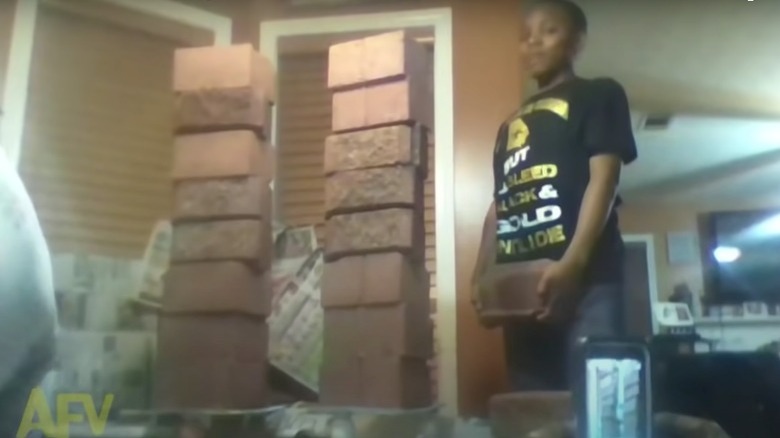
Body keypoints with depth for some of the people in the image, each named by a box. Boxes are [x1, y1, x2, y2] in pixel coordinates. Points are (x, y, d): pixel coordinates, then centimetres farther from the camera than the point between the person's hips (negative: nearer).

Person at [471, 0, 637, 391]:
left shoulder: (598, 96, 9)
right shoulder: (510, 124, 27)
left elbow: (603, 178, -5)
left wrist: (572, 264, -19)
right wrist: (481, 279, 9)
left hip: (584, 280, -6)